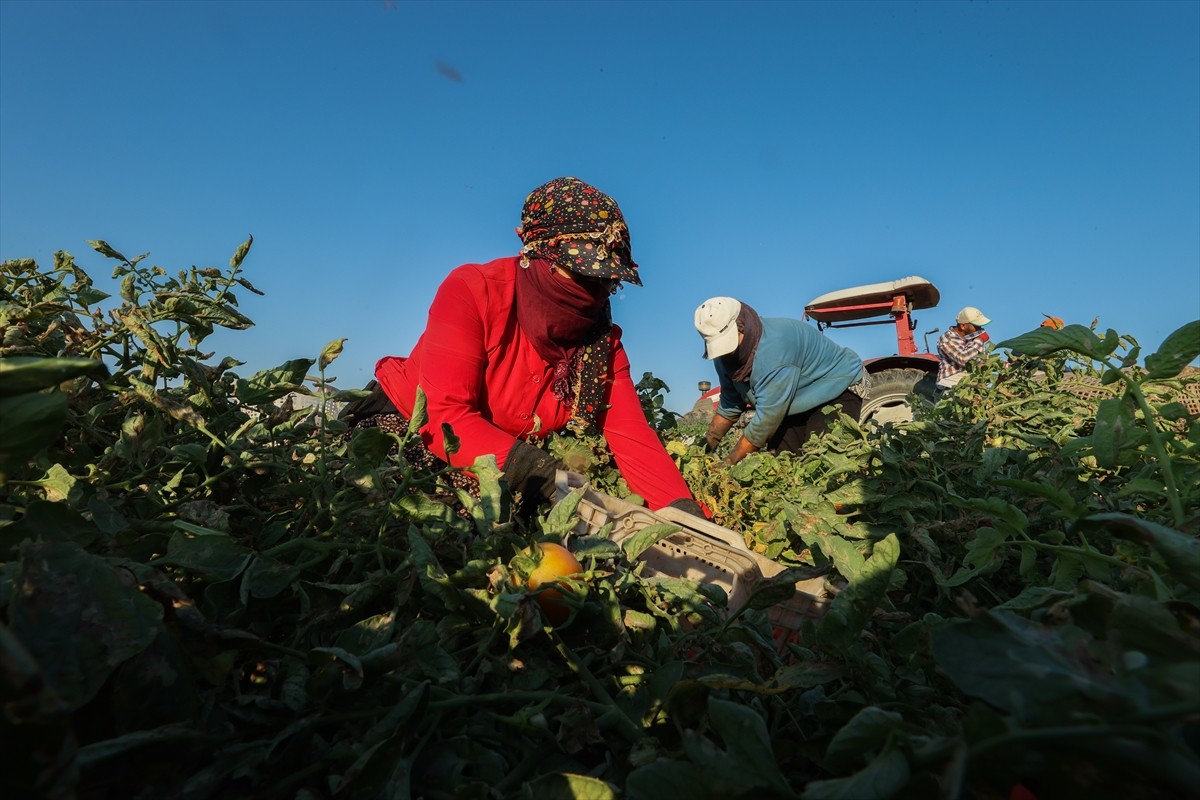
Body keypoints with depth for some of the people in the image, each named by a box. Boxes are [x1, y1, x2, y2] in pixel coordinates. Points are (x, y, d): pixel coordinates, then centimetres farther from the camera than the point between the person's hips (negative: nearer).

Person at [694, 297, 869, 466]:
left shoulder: (773, 347, -37)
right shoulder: (726, 356, -10)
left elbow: (768, 416, -36)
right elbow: (729, 406, 2)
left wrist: (730, 462, -31)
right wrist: (708, 443, -8)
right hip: (802, 401, 8)